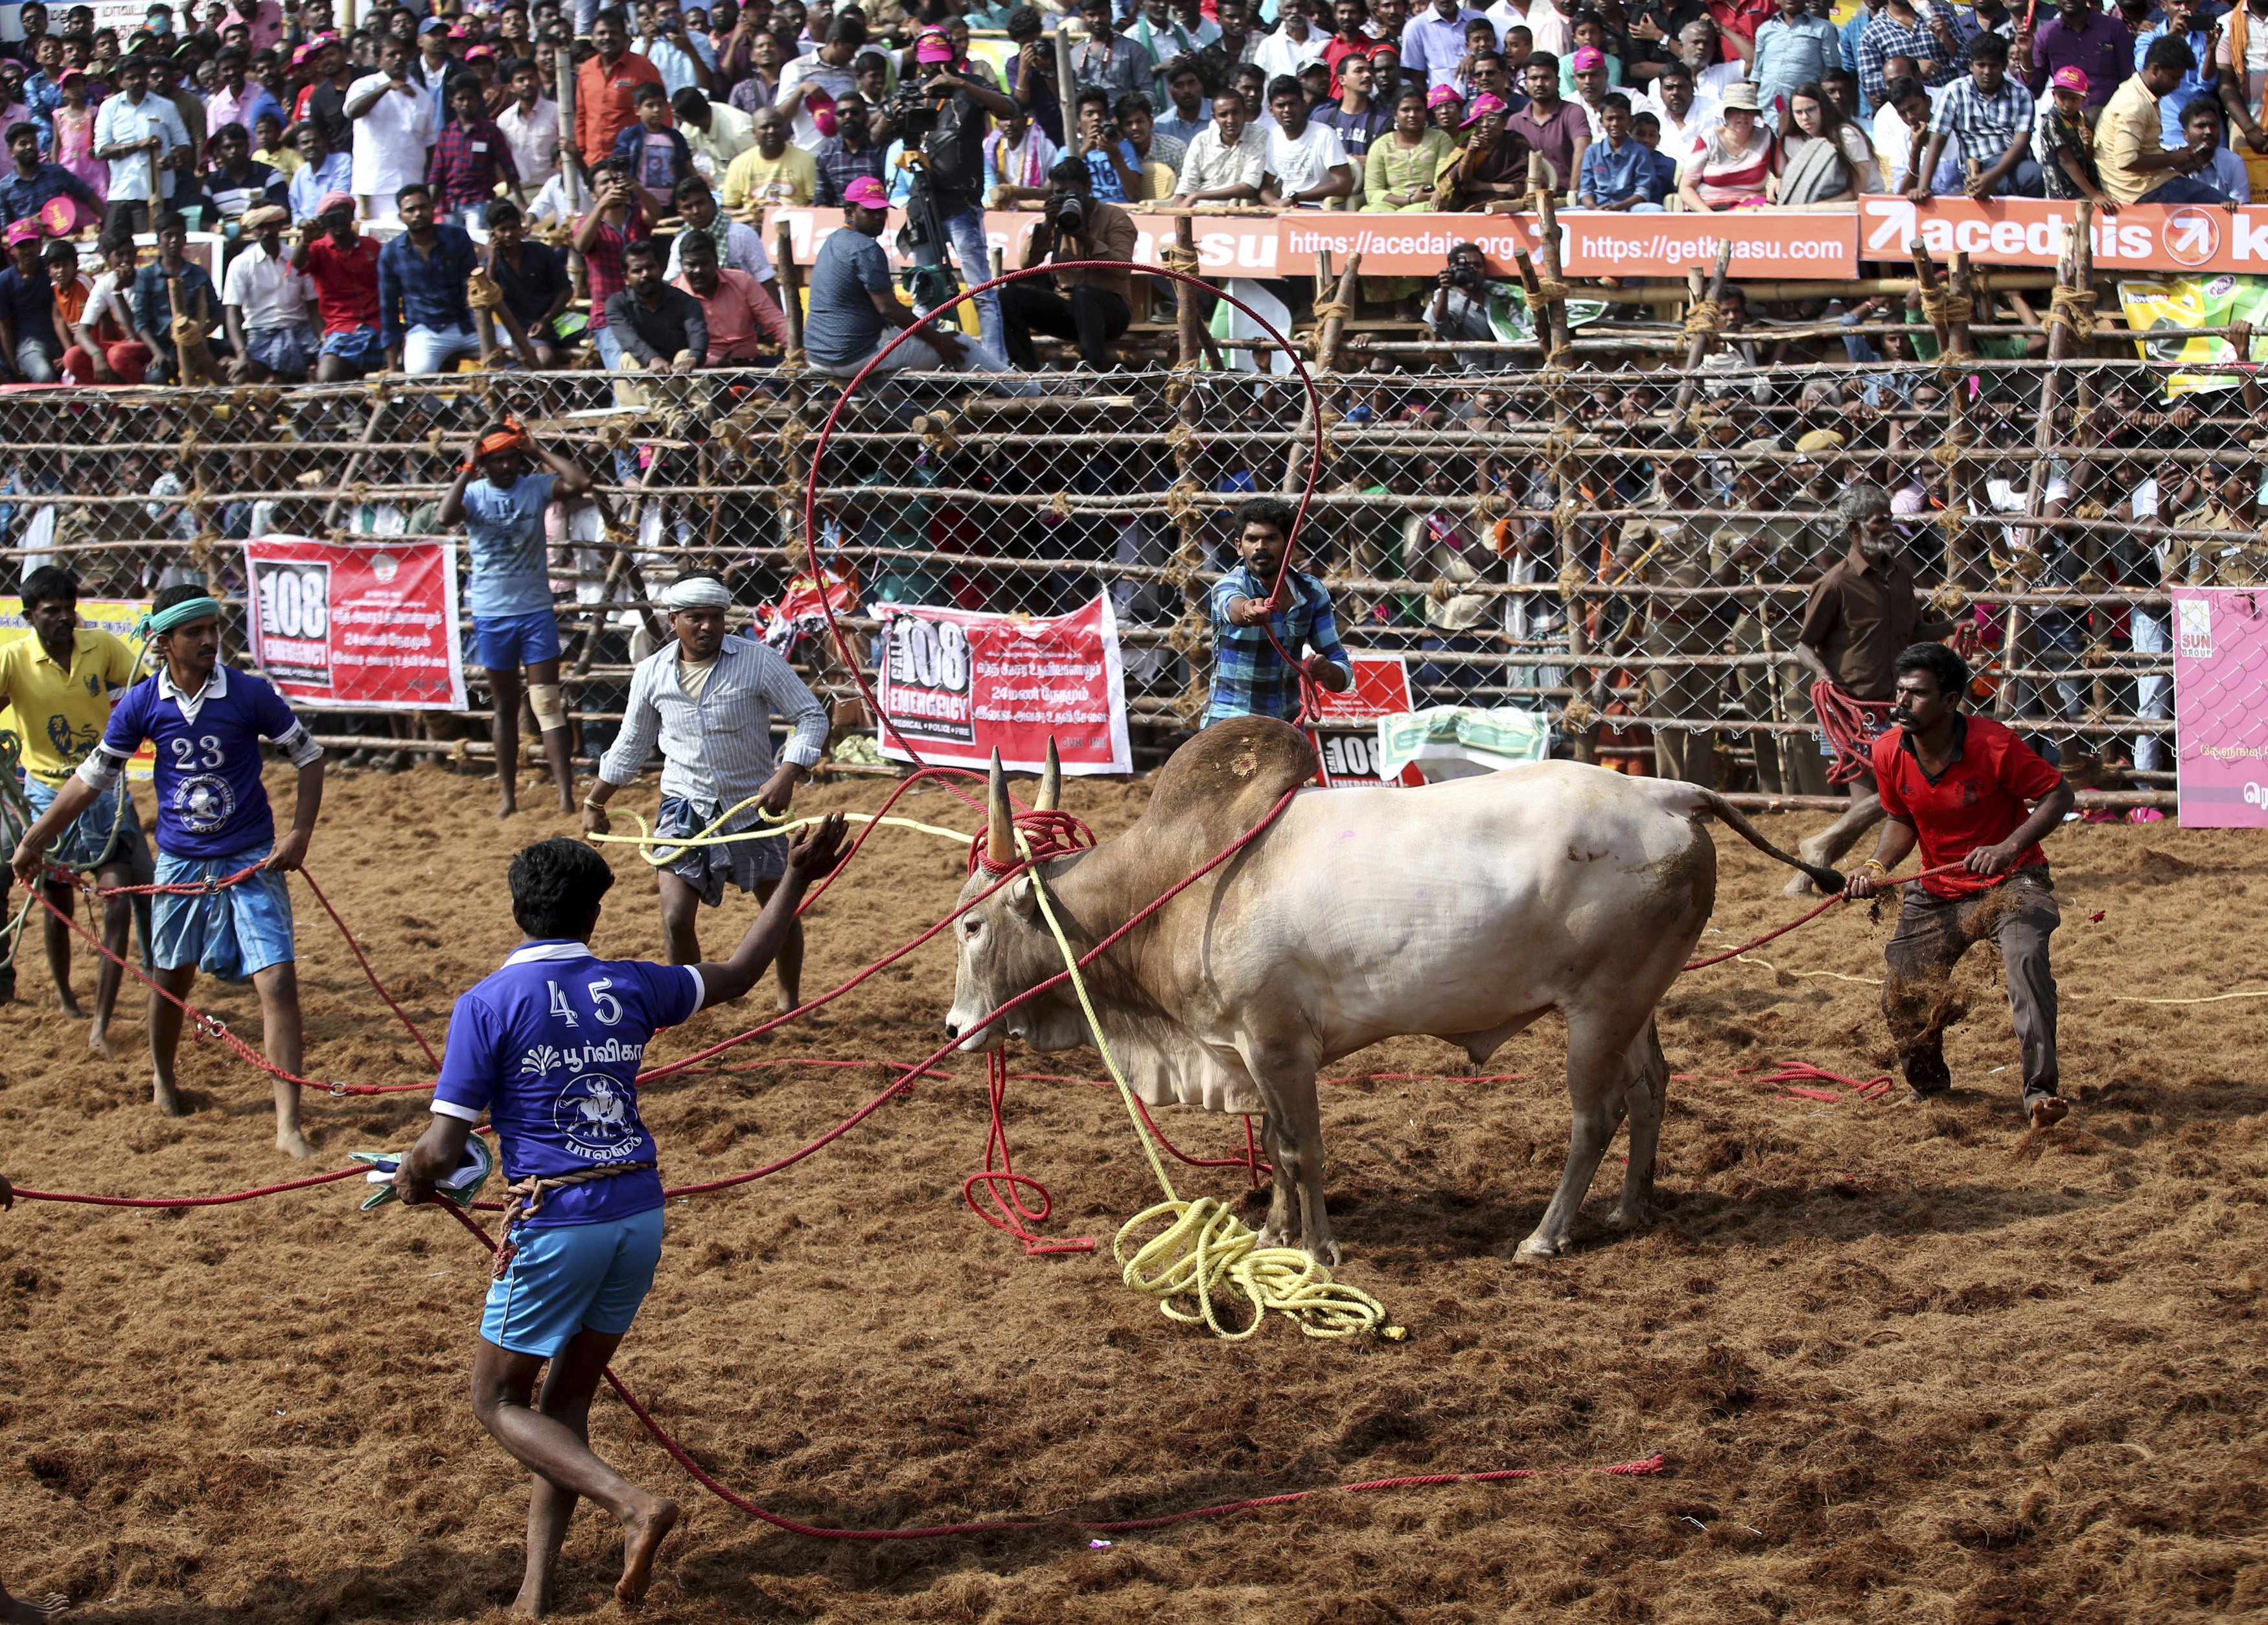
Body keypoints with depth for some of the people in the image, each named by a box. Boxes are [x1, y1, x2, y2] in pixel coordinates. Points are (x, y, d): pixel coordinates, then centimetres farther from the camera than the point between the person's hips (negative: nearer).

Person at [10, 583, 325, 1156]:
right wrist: (35, 840, 9)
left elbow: (308, 756, 0)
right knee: (171, 978, 17)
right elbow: (93, 776, 6)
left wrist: (300, 835, -9)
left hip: (251, 864, -2)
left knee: (278, 981, -13)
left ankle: (289, 1124, -13)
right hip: (180, 864, 2)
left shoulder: (250, 694, -12)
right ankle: (161, 1076, 47)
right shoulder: (143, 704, -6)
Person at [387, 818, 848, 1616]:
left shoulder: (489, 1004, -8)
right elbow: (737, 973, 26)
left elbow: (441, 1151, -10)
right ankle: (535, 1591, 11)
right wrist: (795, 882, 37)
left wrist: (409, 1181, 13)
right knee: (568, 1400, 17)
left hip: (555, 1227, -5)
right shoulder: (630, 987, 6)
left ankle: (632, 1505, -13)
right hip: (641, 1216, 5)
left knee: (499, 1401, 9)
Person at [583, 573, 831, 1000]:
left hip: (753, 805, -1)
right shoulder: (652, 673, -2)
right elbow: (631, 745, 14)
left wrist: (786, 776, -25)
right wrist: (594, 802, 19)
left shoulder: (757, 661, -12)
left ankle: (790, 1002, 28)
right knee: (676, 919, -10)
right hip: (685, 807, 1)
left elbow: (812, 716, -10)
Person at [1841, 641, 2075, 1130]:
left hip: (2009, 881, -5)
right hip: (1936, 890, 5)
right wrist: (1877, 866, -10)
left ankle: (2040, 1092, -32)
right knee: (1901, 991, -4)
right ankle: (1927, 1084, 28)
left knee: (2026, 956, -32)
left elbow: (2059, 795, -16)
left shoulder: (1993, 744, -23)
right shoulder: (1888, 752, -8)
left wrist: (2010, 848, -30)